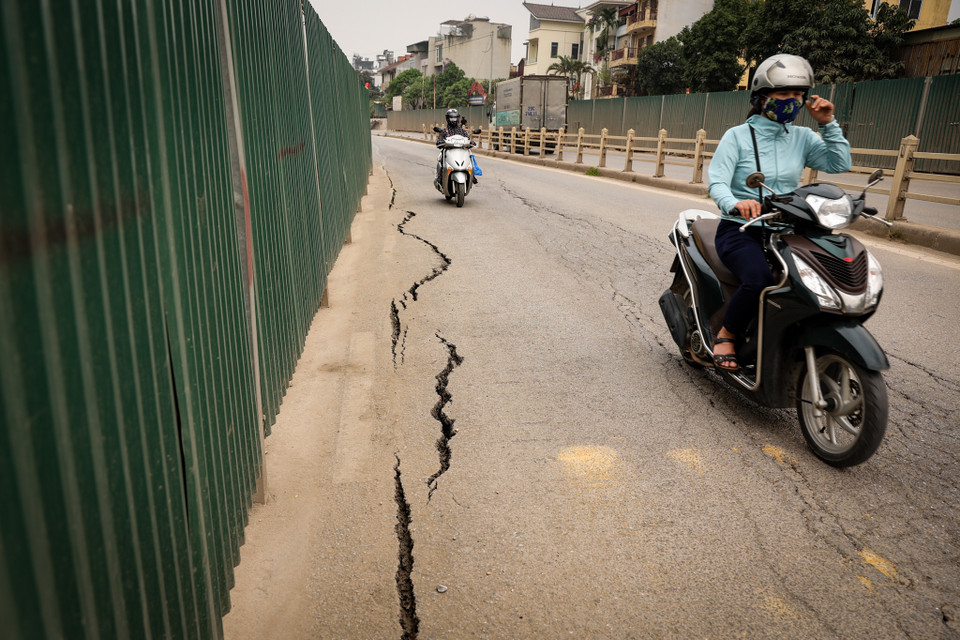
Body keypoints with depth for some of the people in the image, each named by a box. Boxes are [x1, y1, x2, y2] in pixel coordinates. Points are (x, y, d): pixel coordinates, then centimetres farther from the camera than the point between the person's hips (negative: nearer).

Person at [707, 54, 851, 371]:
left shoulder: (802, 137, 12)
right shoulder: (738, 136, -1)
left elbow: (840, 164, 3)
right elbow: (717, 182, -14)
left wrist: (828, 124, -4)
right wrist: (735, 203, -36)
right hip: (741, 230, -5)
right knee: (760, 278, -35)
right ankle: (726, 335, -9)